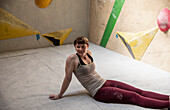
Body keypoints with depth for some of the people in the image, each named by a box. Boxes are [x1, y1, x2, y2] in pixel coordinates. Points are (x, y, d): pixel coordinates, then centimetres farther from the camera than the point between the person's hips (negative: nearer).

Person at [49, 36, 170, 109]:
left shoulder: (89, 53, 8)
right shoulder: (72, 59, -13)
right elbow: (68, 78, -6)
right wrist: (59, 95, 0)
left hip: (105, 82, 7)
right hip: (99, 92, -7)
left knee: (139, 91, -3)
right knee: (134, 97, -15)